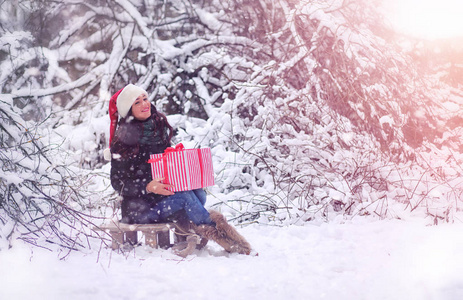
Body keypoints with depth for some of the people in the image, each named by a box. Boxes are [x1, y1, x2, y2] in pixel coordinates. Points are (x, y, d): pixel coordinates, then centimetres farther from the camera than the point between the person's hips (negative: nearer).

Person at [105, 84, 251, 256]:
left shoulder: (160, 128, 10)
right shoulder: (123, 140, -7)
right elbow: (117, 182, -9)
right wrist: (148, 187, -25)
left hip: (165, 195, 6)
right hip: (138, 206, -6)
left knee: (198, 194, -23)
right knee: (185, 196, -29)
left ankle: (188, 237, -34)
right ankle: (213, 229, -15)